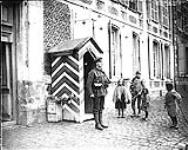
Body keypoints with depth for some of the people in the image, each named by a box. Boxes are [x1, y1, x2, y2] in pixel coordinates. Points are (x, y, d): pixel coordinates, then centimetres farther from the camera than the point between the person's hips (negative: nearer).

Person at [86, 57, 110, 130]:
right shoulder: (92, 72, -9)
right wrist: (91, 93, -19)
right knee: (96, 109, -2)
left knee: (101, 108, 12)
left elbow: (107, 81, 25)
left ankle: (101, 123, 20)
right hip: (96, 93, -8)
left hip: (102, 93, 8)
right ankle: (97, 124, 3)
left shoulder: (102, 72, 15)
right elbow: (88, 84, -14)